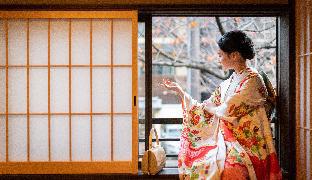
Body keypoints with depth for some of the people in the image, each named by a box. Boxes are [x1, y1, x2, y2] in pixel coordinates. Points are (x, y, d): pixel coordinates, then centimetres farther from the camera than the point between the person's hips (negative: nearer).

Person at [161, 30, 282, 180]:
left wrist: (208, 107, 10)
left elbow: (227, 110, -10)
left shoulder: (252, 80, -6)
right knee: (199, 165, -22)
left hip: (248, 144, -6)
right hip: (227, 142, 6)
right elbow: (203, 110, 19)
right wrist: (178, 90, 18)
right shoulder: (227, 84, 17)